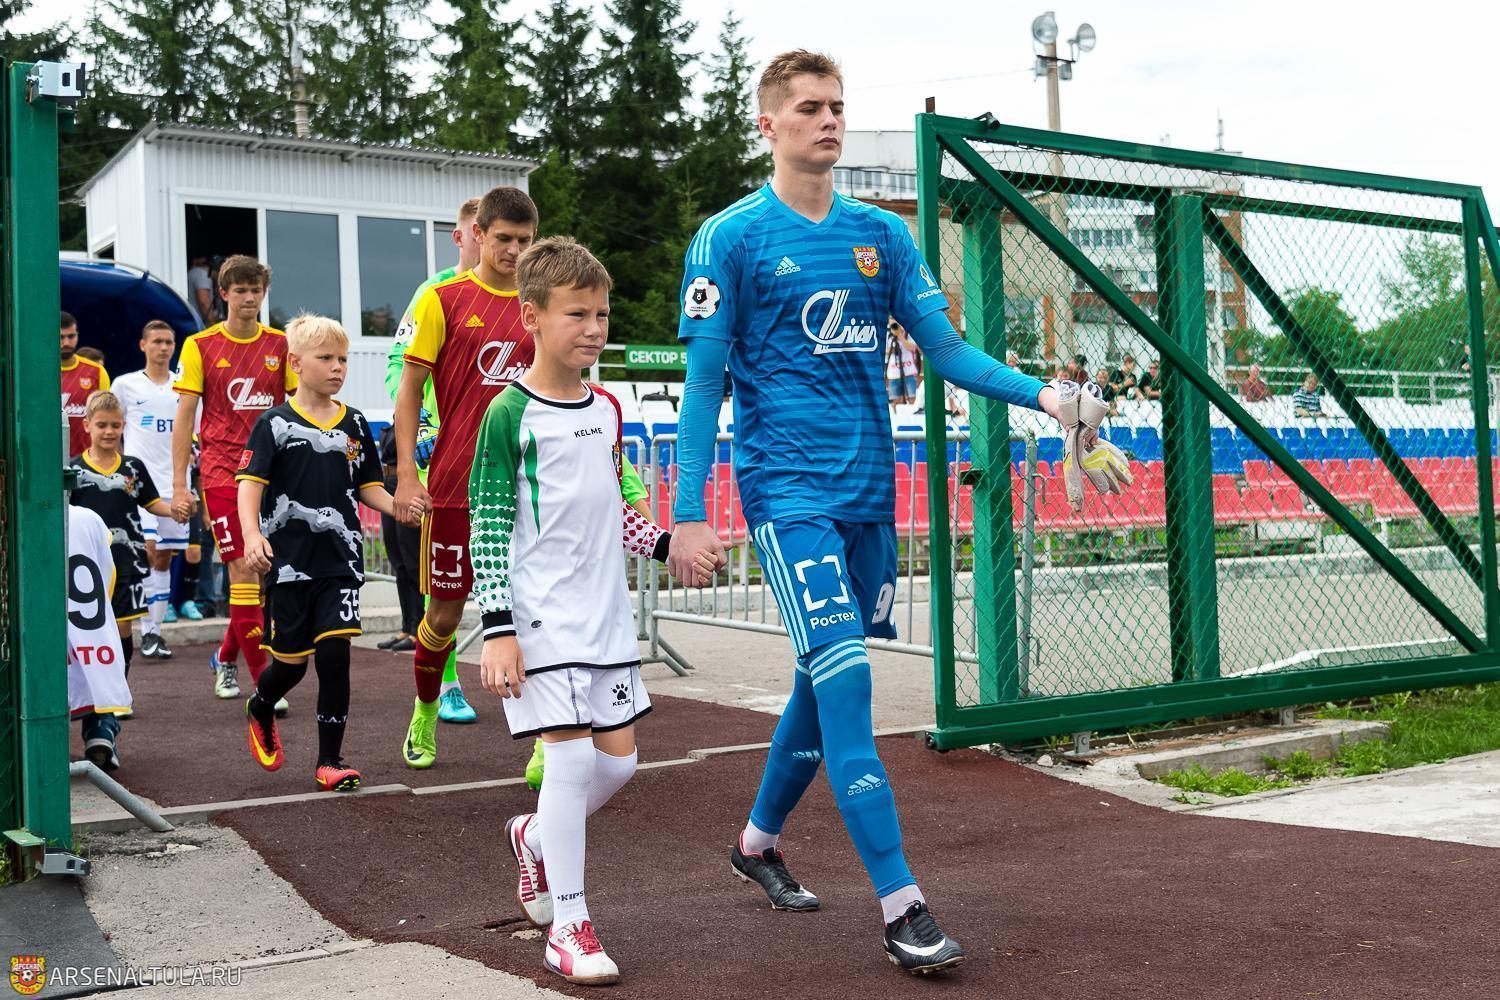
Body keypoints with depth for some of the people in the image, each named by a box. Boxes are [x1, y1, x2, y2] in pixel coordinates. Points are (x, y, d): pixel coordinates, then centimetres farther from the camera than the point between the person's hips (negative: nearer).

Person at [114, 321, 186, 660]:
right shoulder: (125, 384, 3)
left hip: (174, 483, 3)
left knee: (164, 558, 7)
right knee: (147, 552, -15)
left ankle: (157, 630, 14)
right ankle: (147, 632, -11)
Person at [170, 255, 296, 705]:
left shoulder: (281, 345, 7)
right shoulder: (201, 346, 2)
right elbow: (184, 417, 1)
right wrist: (179, 485, -3)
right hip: (222, 473, -3)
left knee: (267, 572, 6)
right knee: (243, 570, -10)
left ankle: (226, 658, 30)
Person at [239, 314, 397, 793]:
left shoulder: (355, 425, 8)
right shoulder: (275, 424, -3)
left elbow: (369, 488, 13)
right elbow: (250, 484, -7)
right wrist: (252, 535, -23)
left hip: (340, 560, 2)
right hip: (289, 562, -2)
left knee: (334, 652, -6)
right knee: (291, 660, 7)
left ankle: (330, 759, 5)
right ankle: (260, 709, 42)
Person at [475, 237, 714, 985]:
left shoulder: (607, 409, 11)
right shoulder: (510, 415, -9)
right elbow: (488, 528, -10)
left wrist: (664, 544, 9)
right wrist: (497, 630, -16)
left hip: (606, 615, 7)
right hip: (541, 619, -7)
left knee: (619, 758, 8)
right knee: (572, 755, -10)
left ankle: (534, 838, 36)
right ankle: (568, 927, 4)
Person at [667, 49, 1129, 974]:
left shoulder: (883, 233, 10)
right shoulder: (731, 237, -3)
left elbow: (946, 348, 8)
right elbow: (704, 384, -4)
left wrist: (1043, 394, -7)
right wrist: (689, 514, -8)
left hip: (869, 489, 5)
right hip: (788, 488, -5)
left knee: (827, 677, 13)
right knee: (844, 678, -14)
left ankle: (759, 839, 35)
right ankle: (900, 905, -11)